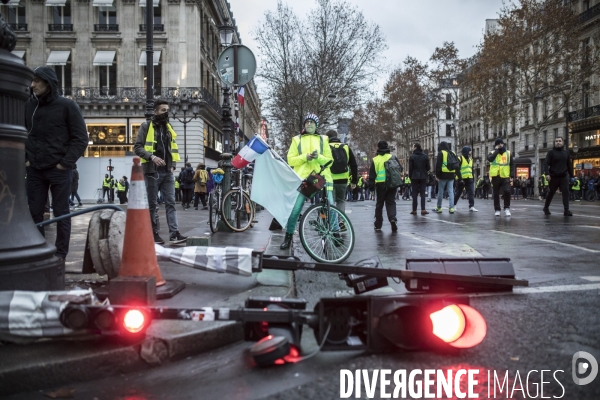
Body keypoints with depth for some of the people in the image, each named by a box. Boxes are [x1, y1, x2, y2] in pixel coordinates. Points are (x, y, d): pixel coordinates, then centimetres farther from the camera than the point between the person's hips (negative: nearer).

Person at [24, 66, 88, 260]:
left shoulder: (67, 106, -5)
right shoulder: (28, 105, 6)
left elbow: (81, 138, -6)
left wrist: (66, 163, -11)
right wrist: (25, 159, 5)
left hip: (59, 170, -4)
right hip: (34, 170, 4)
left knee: (61, 213, 2)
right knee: (34, 212, 7)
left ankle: (61, 254, 9)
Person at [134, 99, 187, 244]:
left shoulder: (169, 128, 16)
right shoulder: (146, 126, -1)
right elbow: (137, 147, -7)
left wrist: (172, 164, 9)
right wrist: (152, 157, -21)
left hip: (167, 172, 5)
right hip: (152, 171, -5)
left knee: (171, 203, -2)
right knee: (152, 204, 3)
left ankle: (174, 234, -4)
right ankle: (153, 234, 10)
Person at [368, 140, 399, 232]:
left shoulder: (375, 159, -1)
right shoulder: (392, 157, 1)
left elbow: (372, 174, 0)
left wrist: (371, 185, 7)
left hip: (380, 184, 0)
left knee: (379, 204, 9)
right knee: (391, 202, 7)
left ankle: (378, 226, 12)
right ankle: (392, 218, -19)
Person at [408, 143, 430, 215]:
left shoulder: (412, 157, -7)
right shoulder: (425, 156, 1)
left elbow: (410, 168, -7)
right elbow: (428, 167, 3)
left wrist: (410, 177, 2)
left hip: (414, 177, -2)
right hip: (423, 177, 2)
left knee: (414, 193, 4)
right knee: (422, 193, 4)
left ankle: (414, 210, 5)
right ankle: (423, 210, -3)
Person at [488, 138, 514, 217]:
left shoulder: (508, 153, 10)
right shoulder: (492, 153, 5)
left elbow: (512, 164, 12)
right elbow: (490, 159, -20)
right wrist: (496, 150, -11)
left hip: (505, 176, 0)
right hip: (495, 176, 0)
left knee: (507, 191, -15)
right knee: (496, 194, 5)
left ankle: (507, 208, -1)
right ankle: (497, 209, 14)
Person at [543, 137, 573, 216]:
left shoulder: (566, 152, 12)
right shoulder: (551, 153, 0)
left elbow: (569, 165, 17)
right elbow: (546, 164, -9)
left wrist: (571, 175, 17)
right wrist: (547, 174, -23)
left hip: (564, 176, 2)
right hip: (553, 177, -2)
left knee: (566, 192, -9)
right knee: (550, 193, 8)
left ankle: (566, 210, -12)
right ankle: (546, 208, 25)